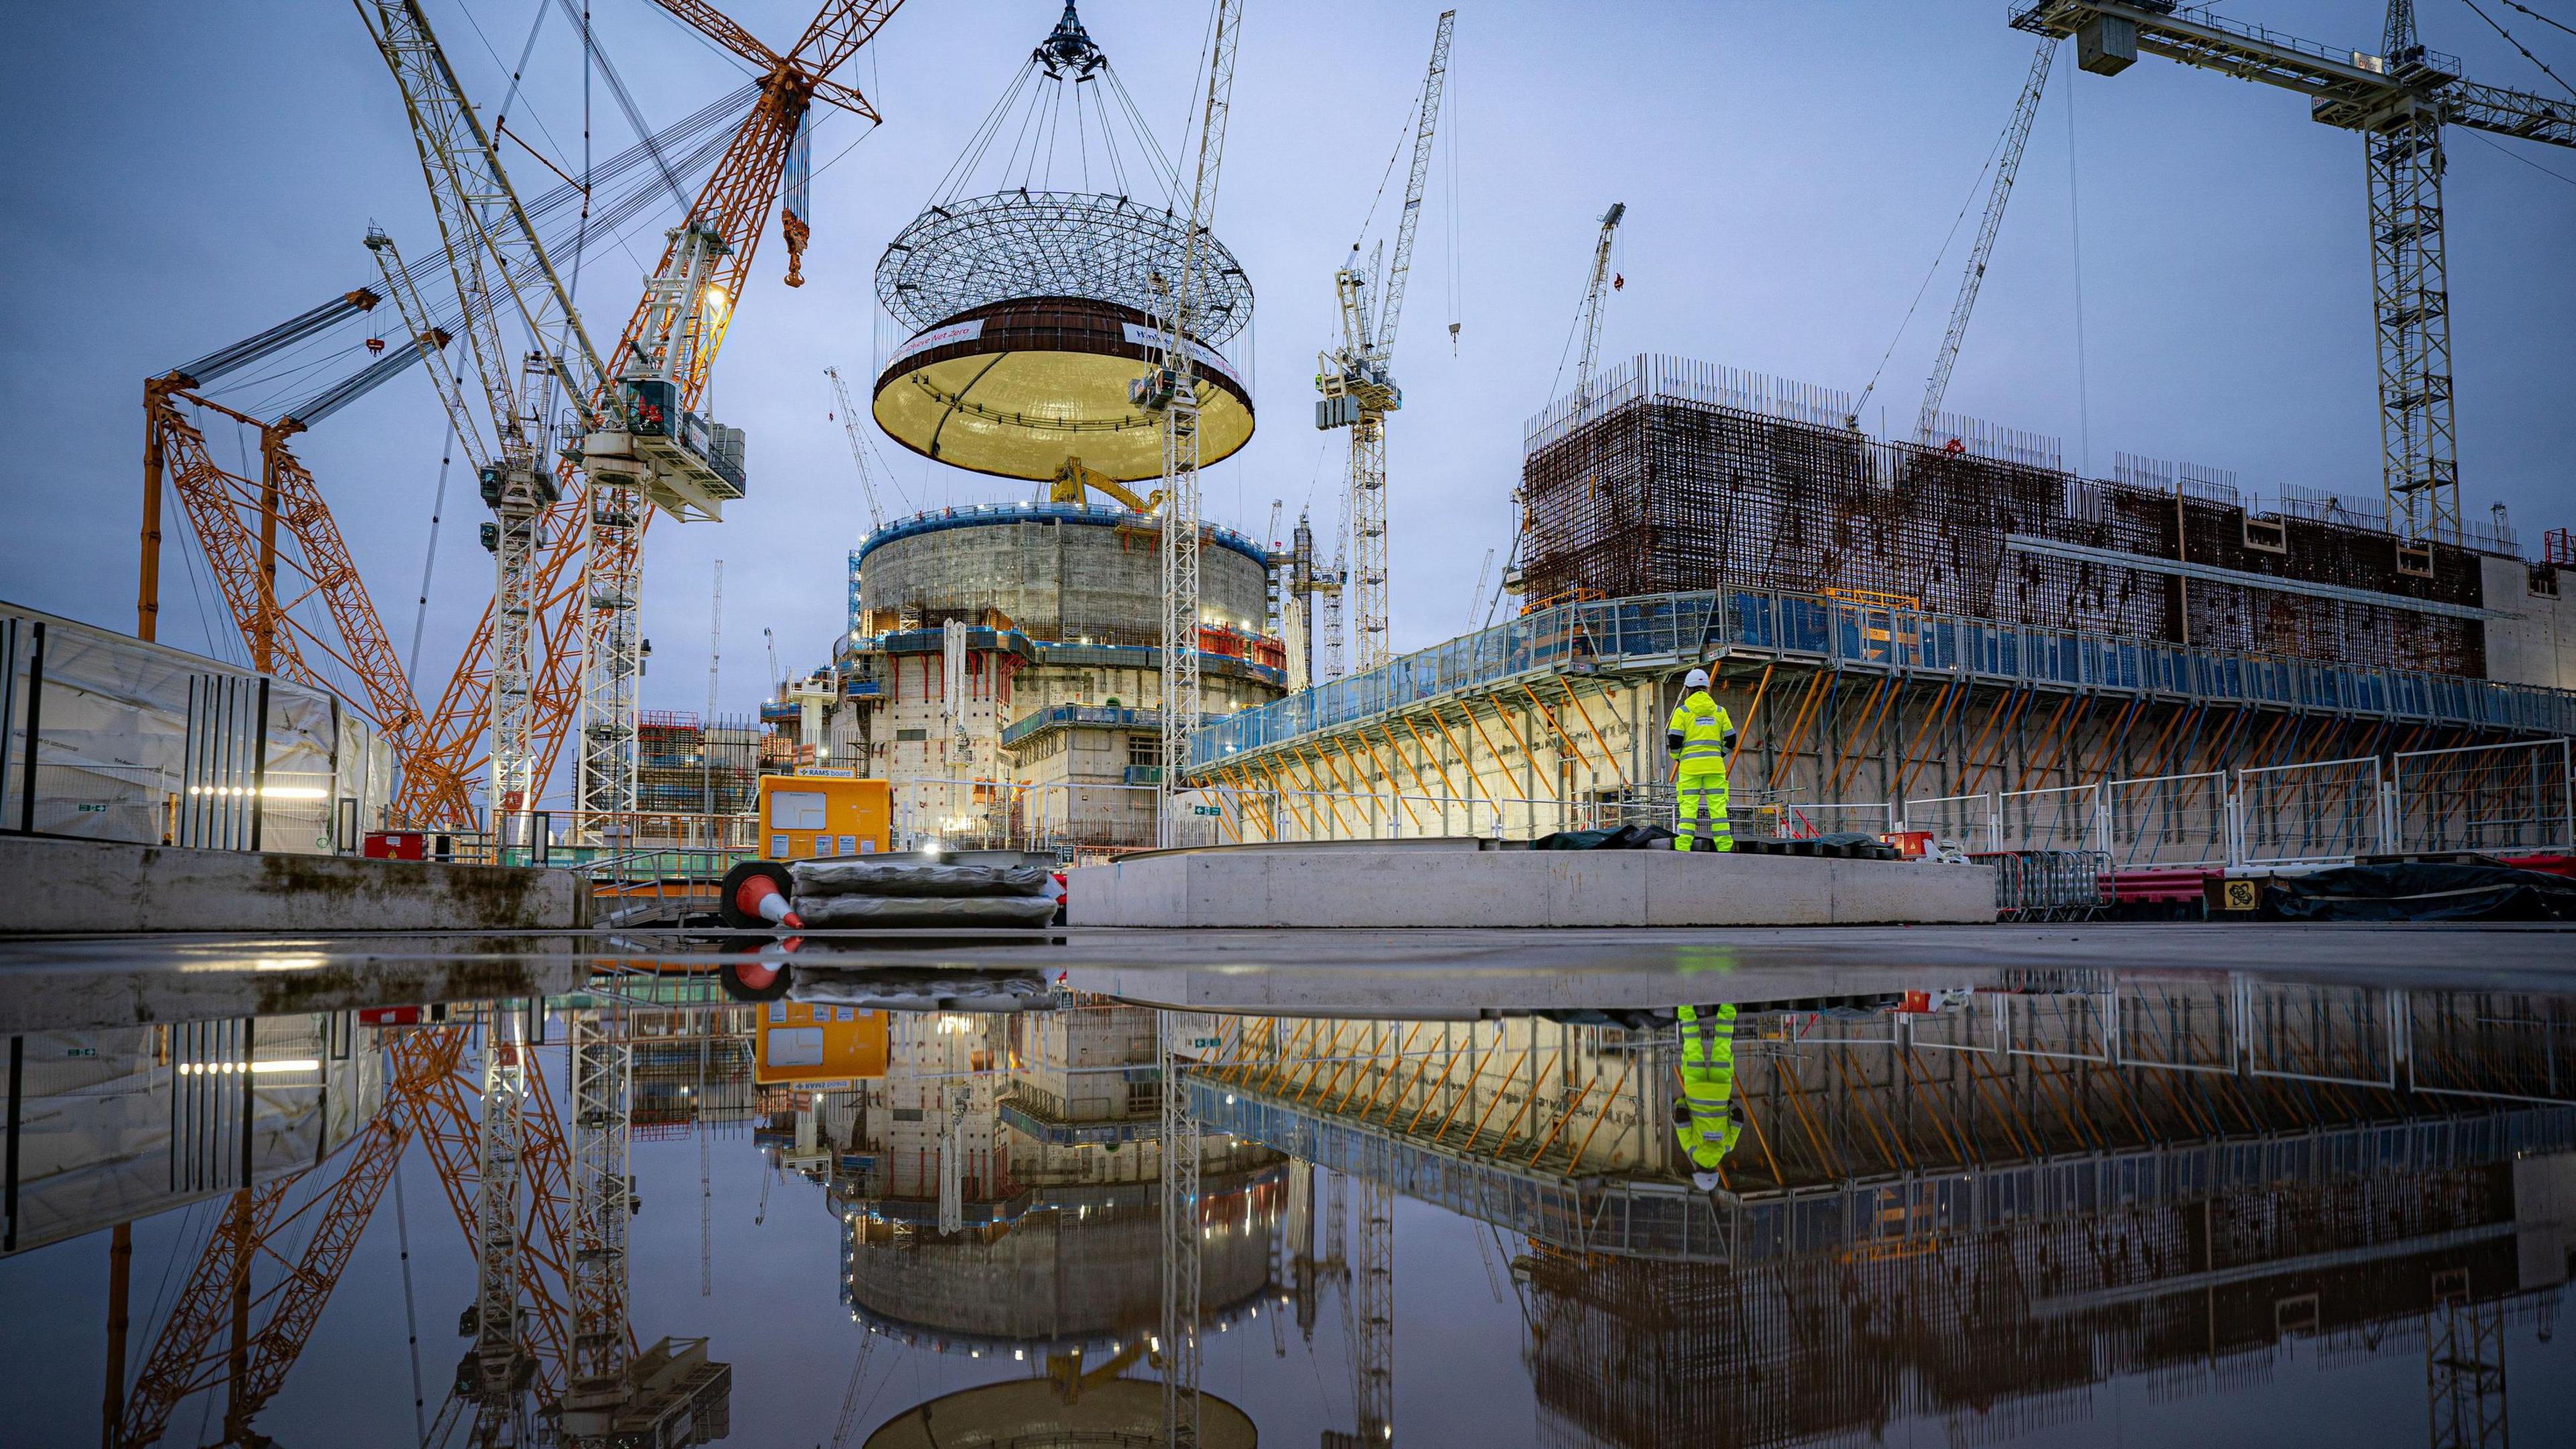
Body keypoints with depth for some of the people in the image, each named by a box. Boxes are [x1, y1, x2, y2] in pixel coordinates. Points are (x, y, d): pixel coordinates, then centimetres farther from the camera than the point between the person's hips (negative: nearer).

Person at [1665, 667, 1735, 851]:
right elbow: (1731, 739, 9)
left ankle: (1683, 847, -9)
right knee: (1718, 806, 3)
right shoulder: (1719, 710, 10)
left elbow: (1674, 739, -5)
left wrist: (1676, 757, 13)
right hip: (1715, 765, 2)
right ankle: (1725, 846, 1)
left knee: (1688, 806, -3)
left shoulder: (1682, 711, 0)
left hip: (1690, 765, -2)